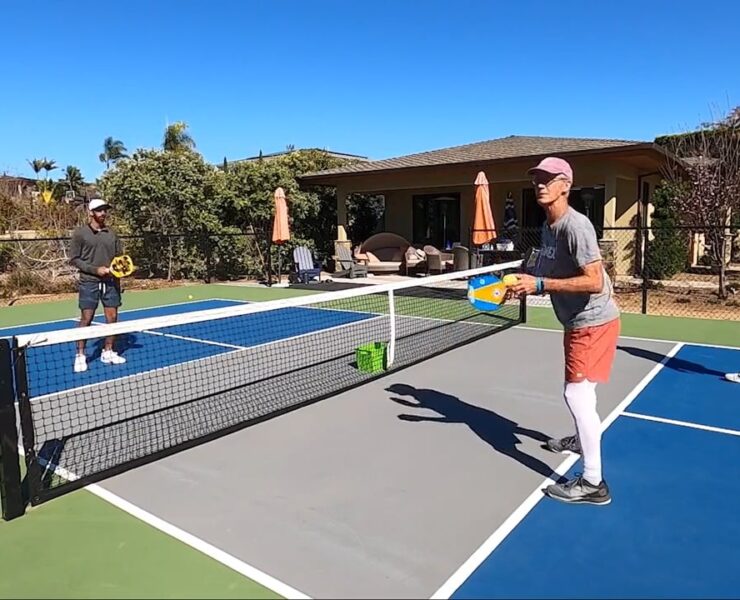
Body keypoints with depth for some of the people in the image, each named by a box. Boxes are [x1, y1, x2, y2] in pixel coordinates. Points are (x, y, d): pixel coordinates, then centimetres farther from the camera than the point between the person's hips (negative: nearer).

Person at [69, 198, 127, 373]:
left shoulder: (111, 233, 9)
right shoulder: (80, 233, -3)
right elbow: (74, 258, -5)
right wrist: (95, 269, -15)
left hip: (111, 282, 4)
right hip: (89, 282, -4)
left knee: (112, 317, 6)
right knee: (86, 319, -1)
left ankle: (107, 352, 19)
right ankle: (80, 355, 10)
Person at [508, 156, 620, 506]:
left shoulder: (575, 226, -23)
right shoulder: (547, 227, 6)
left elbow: (594, 282, -28)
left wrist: (539, 284, -30)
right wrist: (523, 285, -1)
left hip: (593, 321, -10)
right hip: (578, 320, 10)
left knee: (576, 393, -12)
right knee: (580, 389, 25)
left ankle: (593, 483, -2)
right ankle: (582, 440, 49)